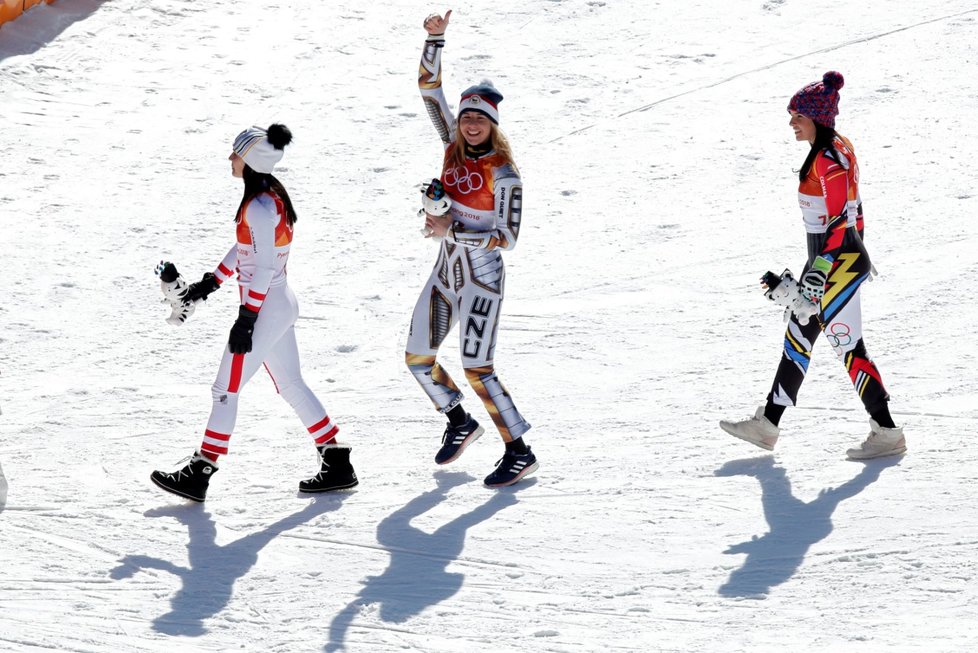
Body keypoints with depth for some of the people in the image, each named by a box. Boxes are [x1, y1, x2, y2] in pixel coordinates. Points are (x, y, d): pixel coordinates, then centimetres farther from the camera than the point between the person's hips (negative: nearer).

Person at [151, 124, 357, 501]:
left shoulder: (260, 206, -20)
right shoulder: (270, 194, 9)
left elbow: (264, 267, -24)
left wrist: (245, 320, -23)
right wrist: (210, 283, 22)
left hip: (265, 309, -10)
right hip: (281, 305, 10)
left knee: (226, 389, -4)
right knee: (291, 386, 16)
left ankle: (199, 474, 1)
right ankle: (337, 464, 20)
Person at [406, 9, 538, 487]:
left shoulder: (503, 175, -16)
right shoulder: (455, 146, 1)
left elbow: (507, 238, -17)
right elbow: (429, 87, 2)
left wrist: (453, 230, -22)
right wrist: (435, 39, -10)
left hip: (482, 278, -7)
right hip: (446, 273, 7)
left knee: (476, 368, -13)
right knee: (417, 358, 10)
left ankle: (519, 452, -4)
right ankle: (460, 423, 33)